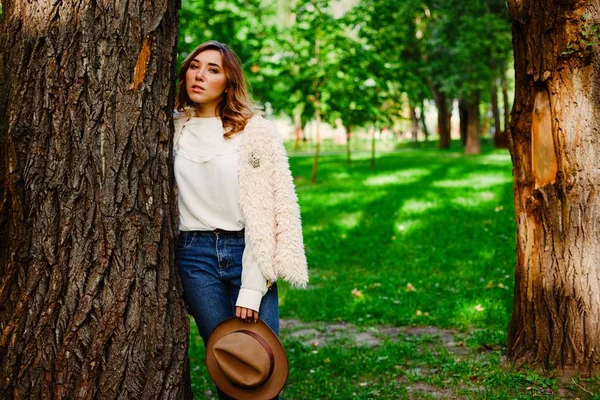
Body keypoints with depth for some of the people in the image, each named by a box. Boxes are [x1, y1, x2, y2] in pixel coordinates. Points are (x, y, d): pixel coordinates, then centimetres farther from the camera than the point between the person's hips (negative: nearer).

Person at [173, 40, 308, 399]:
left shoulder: (255, 131, -2)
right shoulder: (173, 130, 7)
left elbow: (264, 211, -6)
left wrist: (251, 288, -12)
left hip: (246, 251, -2)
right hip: (195, 255, 2)